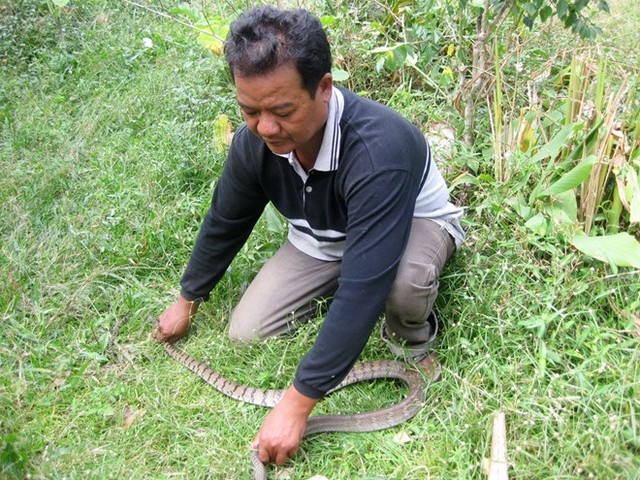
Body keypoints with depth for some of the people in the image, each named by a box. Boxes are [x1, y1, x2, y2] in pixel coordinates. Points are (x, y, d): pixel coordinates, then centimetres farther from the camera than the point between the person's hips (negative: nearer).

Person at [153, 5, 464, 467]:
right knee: (246, 332, -6)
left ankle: (412, 327, -4)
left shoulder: (378, 148, -42)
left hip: (412, 222, -5)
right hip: (322, 239, 5)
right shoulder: (255, 139, -22)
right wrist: (187, 301, 13)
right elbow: (225, 222, -1)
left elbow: (362, 290, -43)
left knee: (404, 279, -41)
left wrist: (297, 404, -39)